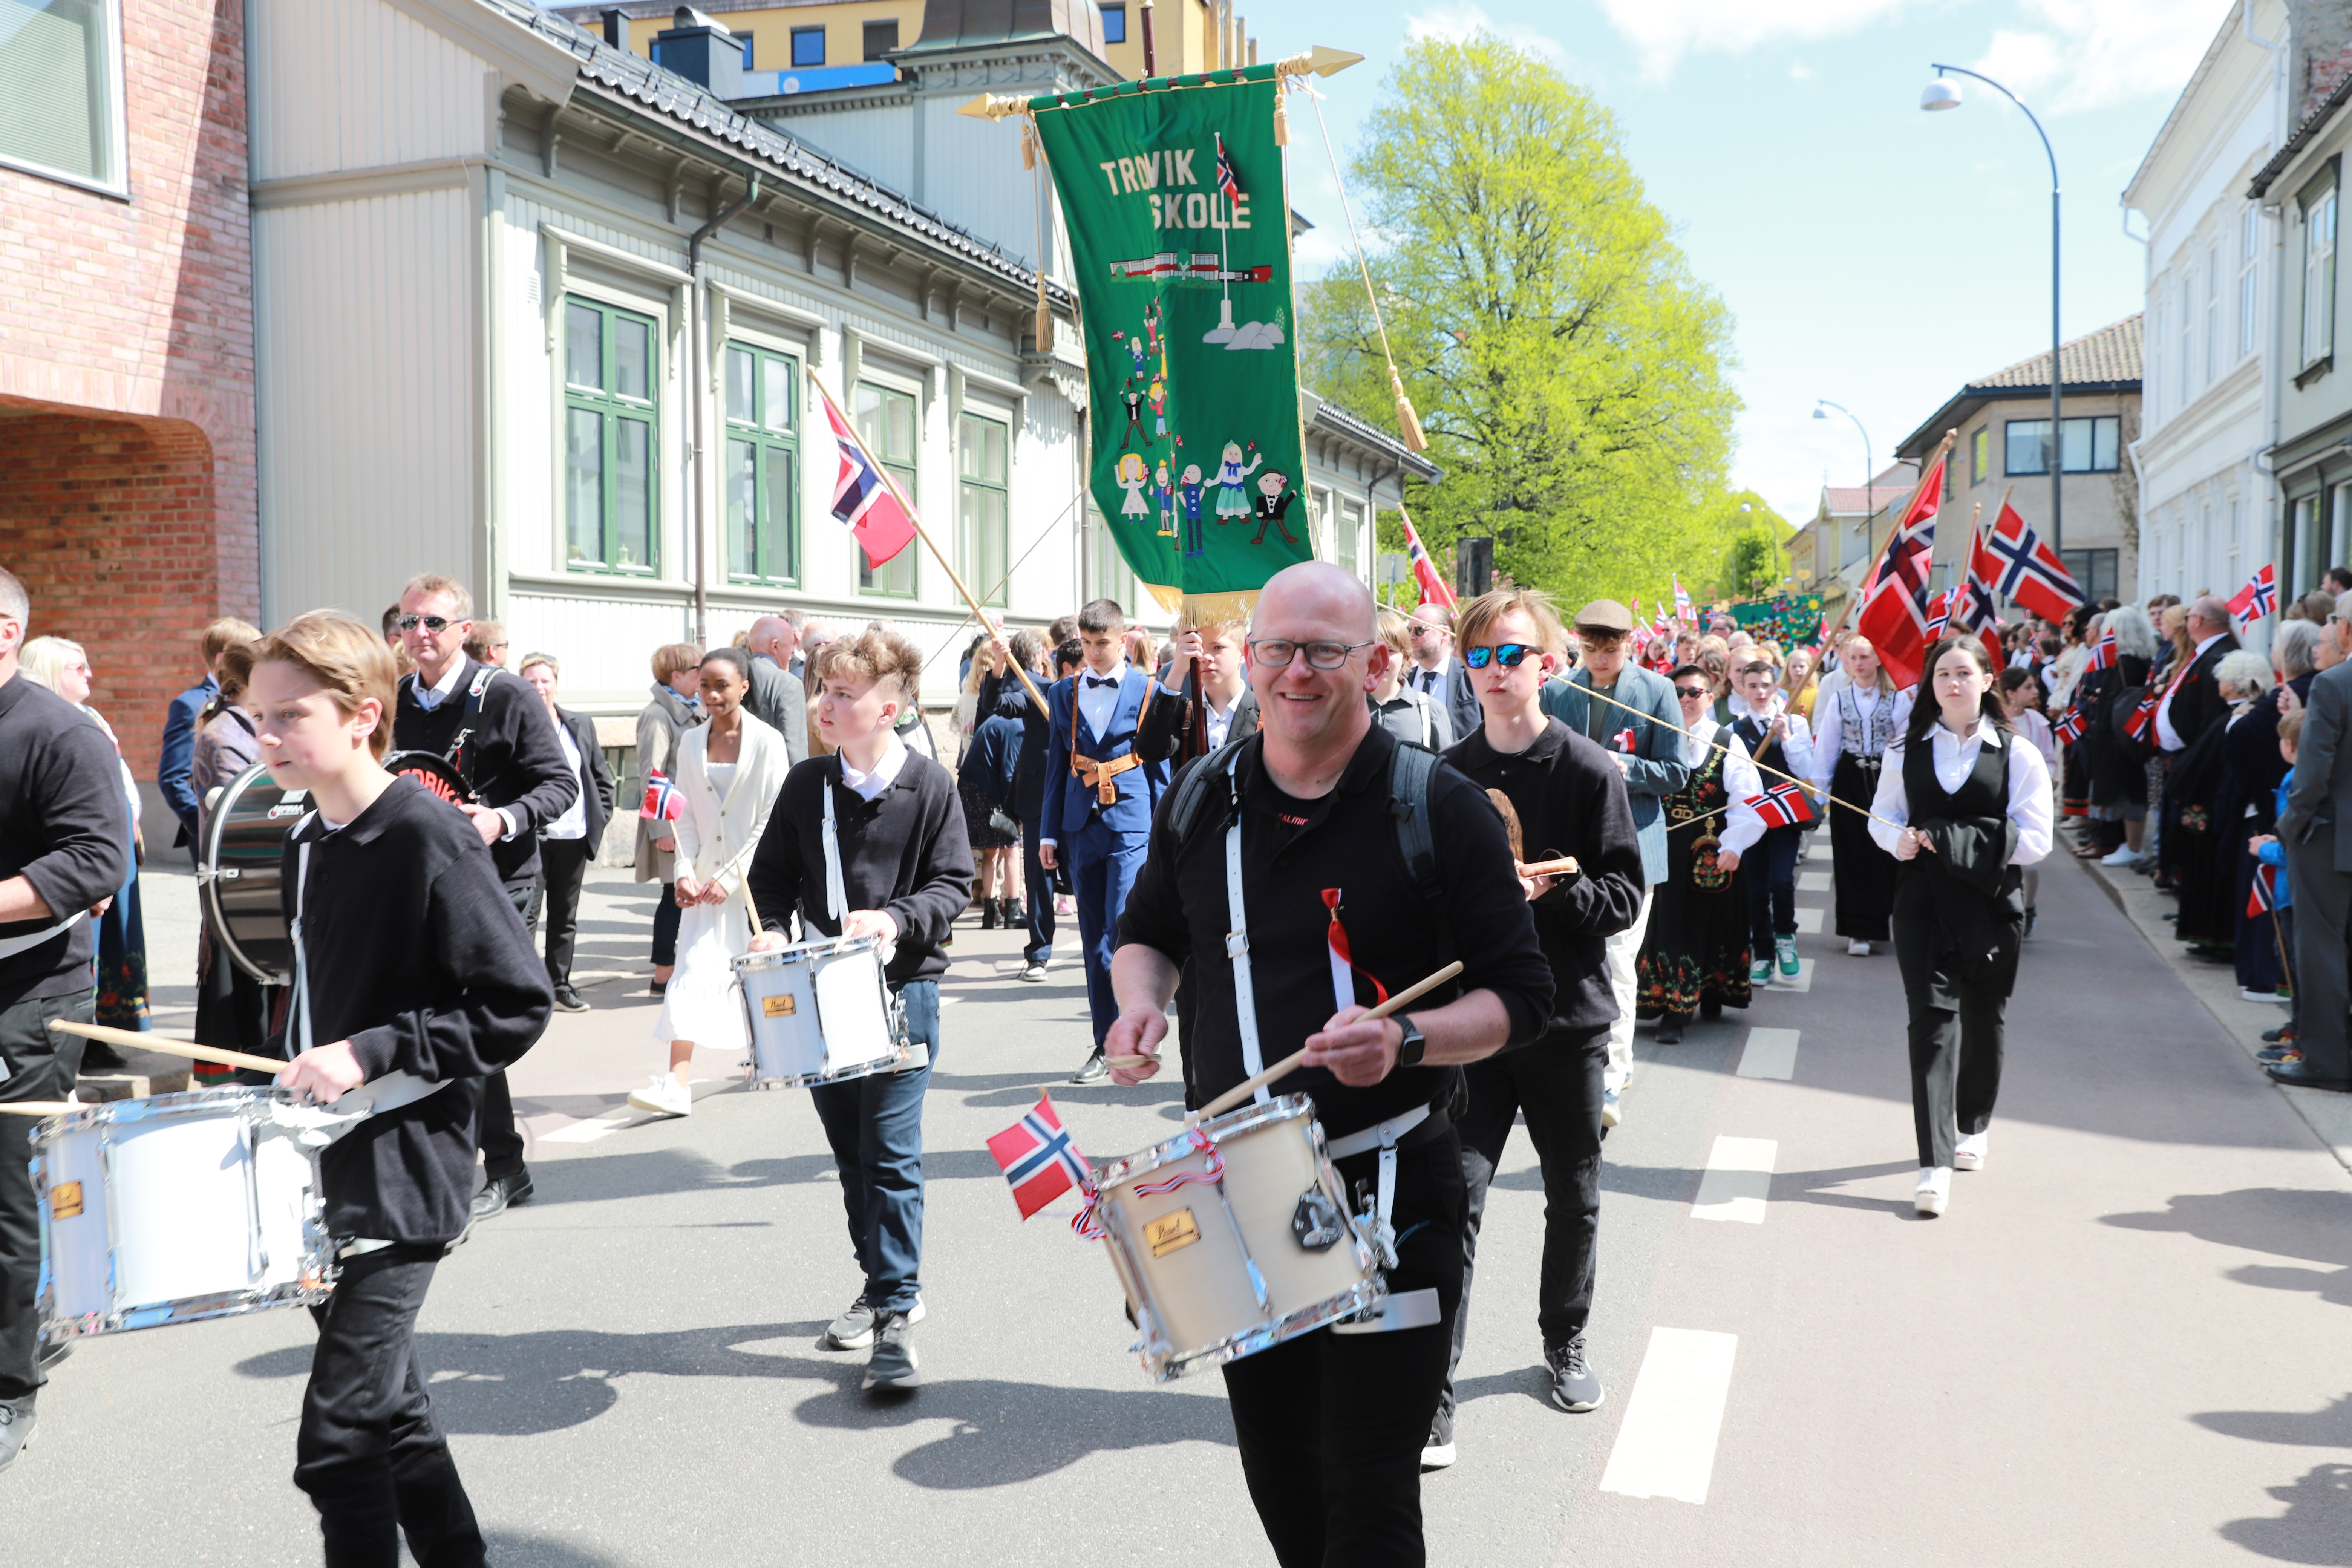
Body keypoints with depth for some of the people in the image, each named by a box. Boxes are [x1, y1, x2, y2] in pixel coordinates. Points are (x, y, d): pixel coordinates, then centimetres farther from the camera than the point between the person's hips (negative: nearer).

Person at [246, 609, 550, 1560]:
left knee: (337, 1439, -8)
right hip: (325, 1174, 9)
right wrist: (293, 1075, 9)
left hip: (403, 1179, -9)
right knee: (391, 1414, 19)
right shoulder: (307, 845, 9)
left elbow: (517, 1009, -18)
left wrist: (372, 1054, -23)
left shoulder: (431, 841, -16)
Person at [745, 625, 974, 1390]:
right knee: (850, 1152, 14)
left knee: (891, 1152, -7)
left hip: (902, 988, -4)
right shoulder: (806, 784, 4)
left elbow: (953, 884, -4)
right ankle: (883, 1281, 31)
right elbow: (773, 873, 12)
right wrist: (771, 928, -6)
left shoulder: (930, 787, -5)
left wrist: (895, 919, -20)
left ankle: (895, 1312, 2)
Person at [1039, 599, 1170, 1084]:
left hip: (1131, 825, -4)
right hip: (1082, 826, 4)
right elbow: (1057, 766, 14)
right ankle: (1107, 1045, 16)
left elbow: (1160, 764, 3)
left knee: (1123, 929, -14)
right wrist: (1049, 832, 10)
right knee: (1094, 940, 8)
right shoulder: (1064, 693, 11)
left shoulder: (1148, 690, 2)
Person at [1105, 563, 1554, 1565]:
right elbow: (1148, 932, 19)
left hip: (1389, 1190, -4)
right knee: (1276, 1477, 18)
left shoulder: (1439, 809, -9)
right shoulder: (1203, 801, 4)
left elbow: (1522, 999, -8)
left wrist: (1406, 1039, -26)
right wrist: (1140, 1002, -3)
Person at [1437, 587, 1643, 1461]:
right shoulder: (1447, 776, 4)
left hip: (1569, 1021, 0)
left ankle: (1565, 1342, 39)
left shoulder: (1591, 769, -5)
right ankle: (1432, 1401, 0)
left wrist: (1545, 888, -22)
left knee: (1574, 1200, 15)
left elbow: (1626, 897, -8)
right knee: (1454, 1202, -6)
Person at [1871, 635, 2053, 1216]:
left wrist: (1950, 841, -16)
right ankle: (1935, 1162, -13)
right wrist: (1900, 839, -11)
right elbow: (1883, 817, 13)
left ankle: (1972, 1126, 39)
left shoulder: (2018, 755, -2)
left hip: (1991, 902, 0)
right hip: (1924, 901, 0)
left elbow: (2034, 840, -7)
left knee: (1982, 1019, 13)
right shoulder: (1907, 750, 6)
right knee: (1932, 1018, -10)